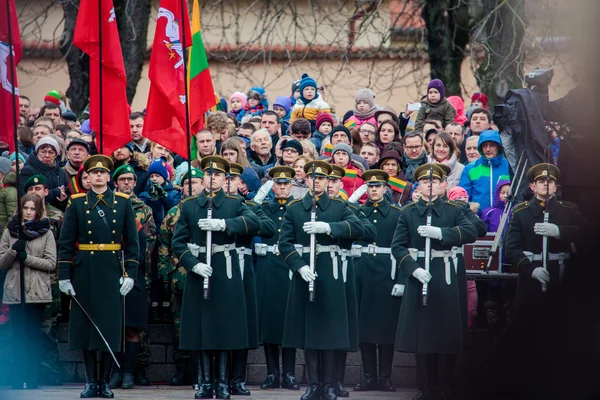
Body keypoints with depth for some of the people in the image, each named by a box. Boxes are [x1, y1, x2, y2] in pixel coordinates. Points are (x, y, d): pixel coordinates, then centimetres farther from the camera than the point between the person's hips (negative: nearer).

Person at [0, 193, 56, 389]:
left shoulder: (46, 233, 4)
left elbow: (51, 263, -3)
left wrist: (26, 258, -12)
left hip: (37, 291, -1)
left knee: (34, 335, -1)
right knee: (18, 335, 1)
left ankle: (32, 378, 4)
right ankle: (18, 378, 4)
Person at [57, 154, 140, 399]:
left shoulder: (123, 203, 6)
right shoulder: (77, 204, 4)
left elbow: (132, 242, 4)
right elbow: (66, 243, 2)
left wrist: (130, 274, -4)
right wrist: (64, 276, -4)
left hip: (113, 272, 0)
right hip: (85, 273, 0)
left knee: (110, 326, -1)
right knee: (86, 325, 2)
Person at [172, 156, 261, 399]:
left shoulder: (235, 204, 4)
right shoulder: (189, 206, 7)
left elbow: (254, 223, -16)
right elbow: (178, 242, 2)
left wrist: (223, 224, -29)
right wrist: (193, 265, -14)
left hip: (226, 273, -1)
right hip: (199, 272, 1)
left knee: (225, 327, 0)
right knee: (201, 327, 2)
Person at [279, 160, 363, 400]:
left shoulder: (339, 207, 7)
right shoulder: (294, 209, 9)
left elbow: (357, 228, -12)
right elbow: (284, 243, 1)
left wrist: (328, 227, -25)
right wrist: (300, 266, -15)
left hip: (330, 274, -1)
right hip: (304, 273, 1)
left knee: (329, 328, 0)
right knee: (307, 328, 2)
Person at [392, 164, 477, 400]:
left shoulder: (452, 211, 7)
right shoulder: (408, 213, 6)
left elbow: (470, 232, -9)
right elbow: (397, 246, 0)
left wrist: (441, 233, -23)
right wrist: (414, 269, -15)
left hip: (444, 276, 0)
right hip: (417, 274, 0)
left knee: (445, 332, 0)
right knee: (420, 332, 1)